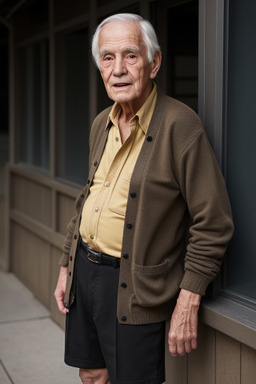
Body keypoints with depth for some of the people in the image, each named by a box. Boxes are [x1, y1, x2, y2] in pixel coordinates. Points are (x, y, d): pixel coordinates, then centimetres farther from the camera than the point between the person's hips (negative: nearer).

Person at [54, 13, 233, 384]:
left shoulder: (180, 124, -17)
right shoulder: (101, 124, 7)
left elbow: (213, 223, -17)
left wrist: (188, 302, -18)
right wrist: (66, 267, 17)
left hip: (133, 289, -7)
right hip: (84, 267, 7)